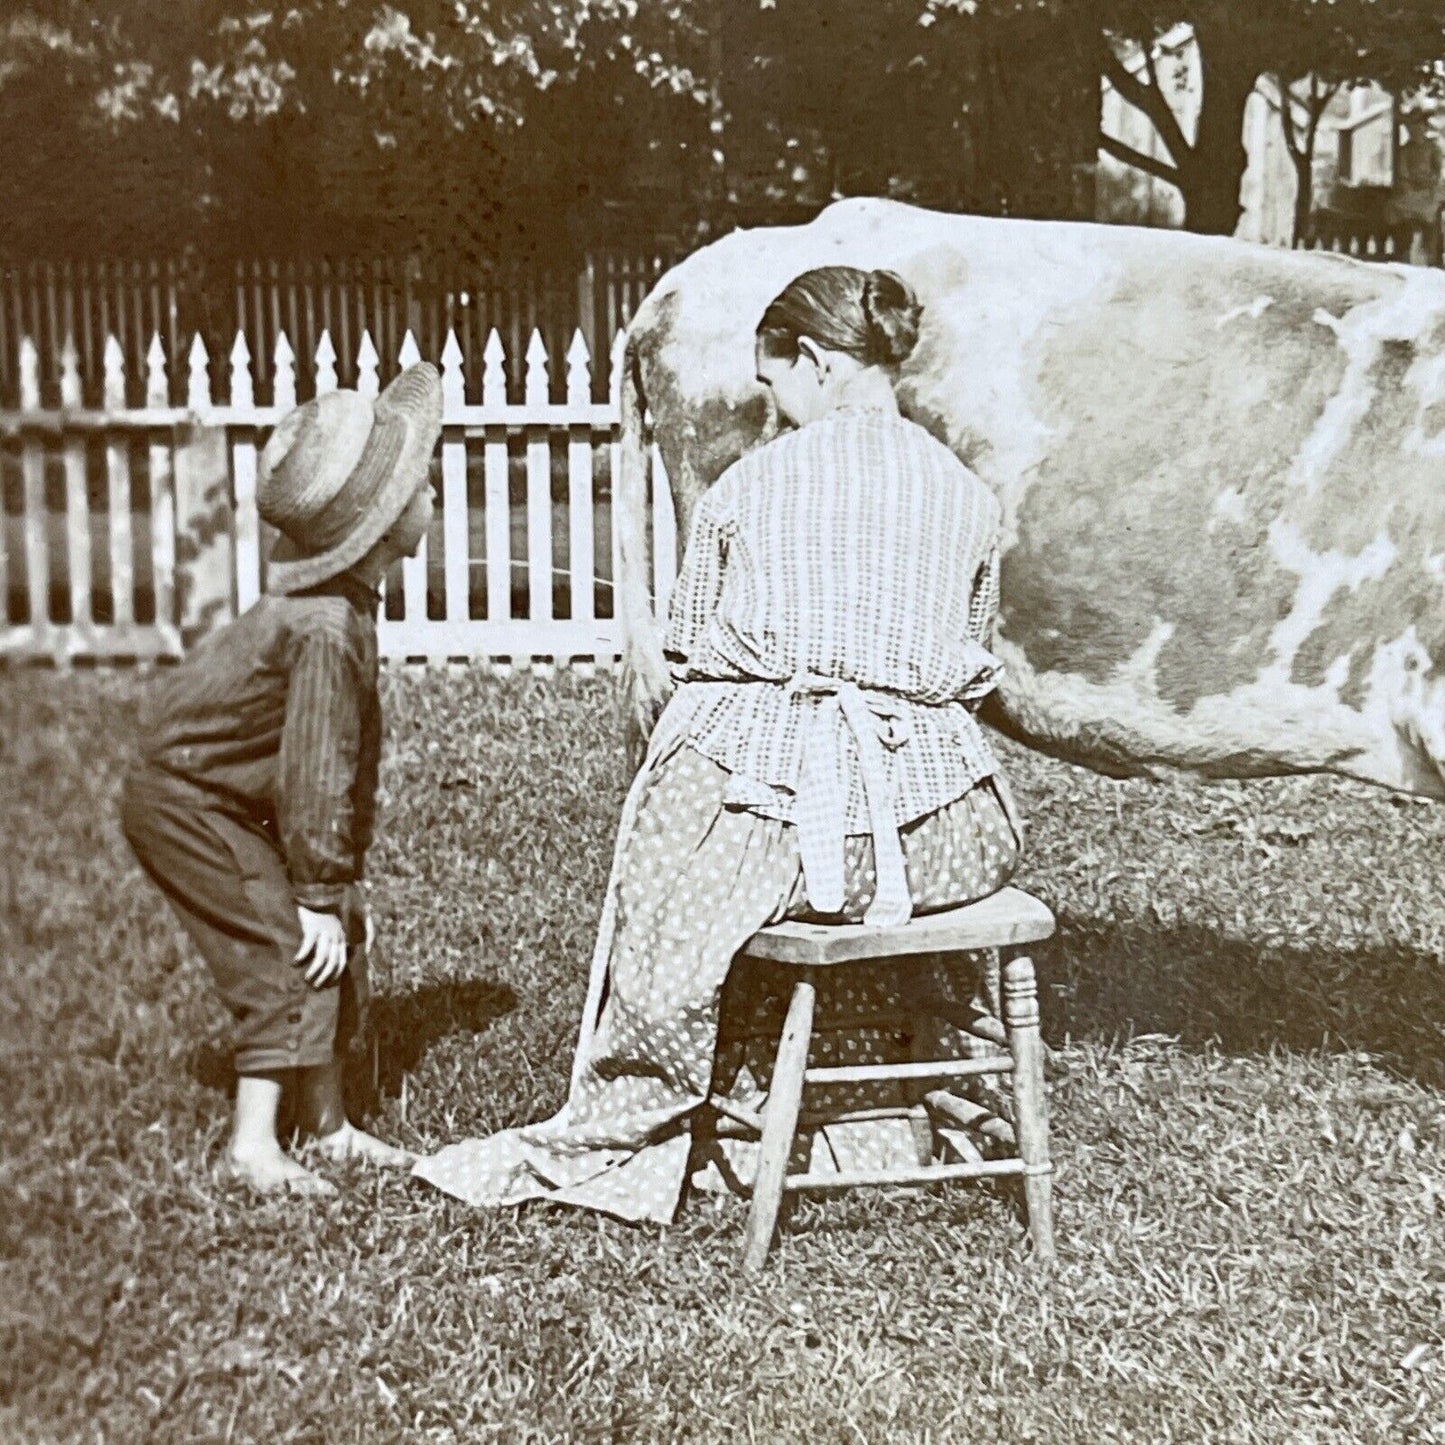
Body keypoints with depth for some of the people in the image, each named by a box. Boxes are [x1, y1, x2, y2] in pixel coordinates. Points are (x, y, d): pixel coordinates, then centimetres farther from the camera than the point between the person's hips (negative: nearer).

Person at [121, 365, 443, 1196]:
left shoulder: (348, 603, 1)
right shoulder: (325, 629, -31)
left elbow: (354, 757, 7)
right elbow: (316, 773, -27)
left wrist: (345, 875, 10)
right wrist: (319, 896, -18)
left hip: (238, 805, 10)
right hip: (187, 805, -10)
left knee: (342, 946, 9)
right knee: (294, 952, -10)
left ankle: (328, 1125, 19)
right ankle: (253, 1144, -2)